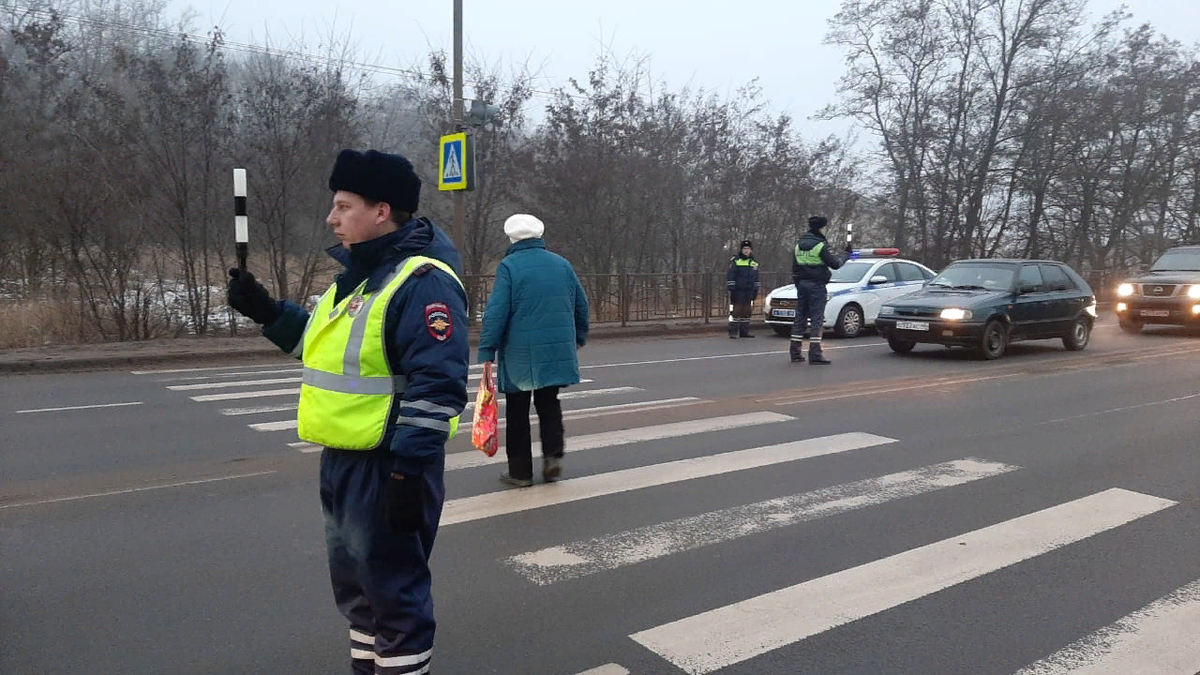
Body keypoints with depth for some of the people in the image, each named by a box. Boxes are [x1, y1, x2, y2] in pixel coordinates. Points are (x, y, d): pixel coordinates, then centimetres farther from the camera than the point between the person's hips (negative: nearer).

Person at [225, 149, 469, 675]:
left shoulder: (422, 281, -20)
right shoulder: (357, 274, 12)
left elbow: (436, 385, -26)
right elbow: (326, 343, 25)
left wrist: (409, 472, -27)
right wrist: (264, 311, 14)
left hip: (389, 467, -10)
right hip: (344, 459, 10)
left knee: (392, 588, 3)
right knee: (353, 579, 22)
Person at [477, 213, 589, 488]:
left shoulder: (509, 266, -7)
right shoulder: (562, 264, 8)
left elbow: (496, 313, -14)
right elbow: (581, 305, 16)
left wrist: (487, 353, -13)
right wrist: (579, 337, 30)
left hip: (519, 355, -4)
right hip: (557, 352, 4)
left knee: (517, 412, 8)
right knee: (549, 403, 19)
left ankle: (520, 471, 13)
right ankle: (553, 455, 4)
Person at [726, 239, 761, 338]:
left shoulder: (754, 263, 16)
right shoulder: (735, 261, -2)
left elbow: (756, 278, 23)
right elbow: (730, 276, -6)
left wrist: (756, 291, 18)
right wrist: (731, 289, -12)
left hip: (749, 292, 6)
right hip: (738, 291, -6)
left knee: (746, 311, 8)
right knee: (736, 310, -9)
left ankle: (744, 331, 14)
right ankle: (733, 331, -6)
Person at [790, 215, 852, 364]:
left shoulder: (799, 244, 12)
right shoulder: (820, 245, -12)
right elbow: (835, 264, -11)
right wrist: (846, 254, 4)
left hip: (801, 284, 7)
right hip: (816, 285, -7)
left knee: (800, 317, 11)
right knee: (817, 319, -5)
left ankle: (795, 352, 11)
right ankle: (815, 354, -7)